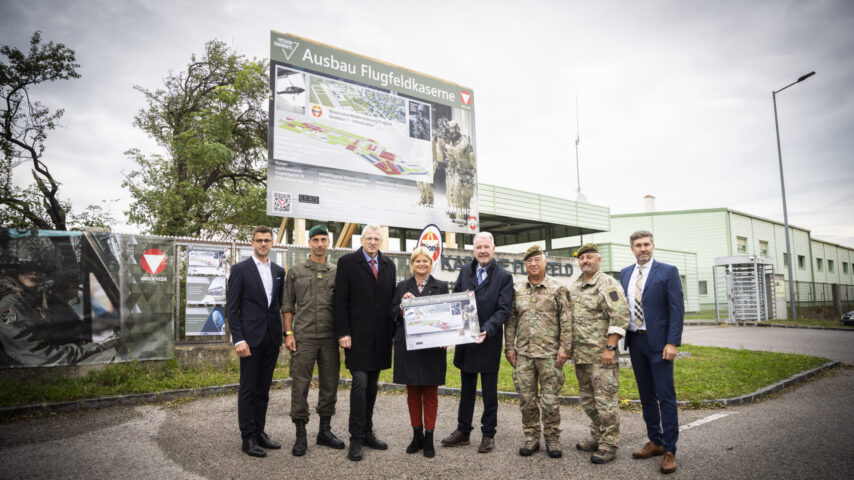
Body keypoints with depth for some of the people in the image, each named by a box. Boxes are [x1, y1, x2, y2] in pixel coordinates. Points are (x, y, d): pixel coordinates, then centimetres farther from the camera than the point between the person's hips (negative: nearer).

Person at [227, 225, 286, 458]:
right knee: (248, 389, 2)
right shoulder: (240, 269, -3)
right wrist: (238, 339, -13)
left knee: (263, 388, 13)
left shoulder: (279, 271, 10)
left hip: (272, 338, 5)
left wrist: (284, 333, 6)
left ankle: (259, 432, 23)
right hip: (251, 338, -5)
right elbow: (232, 307, -6)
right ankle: (248, 438, 11)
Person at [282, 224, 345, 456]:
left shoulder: (336, 272, 9)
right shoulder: (296, 271, 6)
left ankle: (325, 430, 22)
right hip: (304, 337, -2)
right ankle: (301, 435, 11)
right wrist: (288, 333, -3)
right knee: (300, 385, -1)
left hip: (330, 337, 2)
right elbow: (287, 305, 5)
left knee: (330, 384, 8)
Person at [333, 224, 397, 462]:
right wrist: (343, 332, -12)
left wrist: (392, 331, 8)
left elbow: (391, 299, 14)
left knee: (372, 386, 12)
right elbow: (340, 301, -6)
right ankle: (356, 438, 4)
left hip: (380, 336, 5)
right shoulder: (347, 262, -3)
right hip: (357, 335, -5)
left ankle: (367, 433, 23)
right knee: (360, 384, -7)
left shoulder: (388, 265, 12)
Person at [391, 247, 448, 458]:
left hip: (432, 347, -1)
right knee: (412, 392, 10)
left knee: (430, 393, 5)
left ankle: (429, 438, 14)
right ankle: (417, 435, 22)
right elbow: (393, 315, 6)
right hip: (408, 347, 2)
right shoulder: (402, 287, 8)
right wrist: (402, 304, -13)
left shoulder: (441, 286, 4)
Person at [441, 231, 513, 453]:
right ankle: (463, 431, 30)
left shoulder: (504, 276, -7)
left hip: (489, 341, -4)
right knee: (466, 389, 17)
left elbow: (504, 309, -12)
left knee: (489, 391, 9)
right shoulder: (465, 270, 5)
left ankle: (488, 434, 23)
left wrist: (487, 330, -25)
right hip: (465, 338, 4)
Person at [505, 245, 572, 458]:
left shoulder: (558, 289, -1)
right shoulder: (517, 290, 8)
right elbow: (511, 321, 11)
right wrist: (509, 347, 6)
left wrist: (564, 348, -9)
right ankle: (531, 438, 21)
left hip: (549, 353, -3)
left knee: (550, 399, 2)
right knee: (526, 398, 7)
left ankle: (552, 439, 19)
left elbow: (566, 321, -3)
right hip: (523, 353, 3)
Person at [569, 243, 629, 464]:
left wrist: (610, 348, -19)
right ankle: (597, 438, 30)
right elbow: (568, 318, 20)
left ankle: (609, 445, 9)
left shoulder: (608, 284, -9)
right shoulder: (574, 287, 14)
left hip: (601, 354, -8)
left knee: (605, 400, -2)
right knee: (588, 400, 16)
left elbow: (620, 317, -15)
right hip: (580, 355, 8)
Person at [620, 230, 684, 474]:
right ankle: (655, 442, 25)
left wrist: (672, 342, -15)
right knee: (646, 395, 13)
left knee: (666, 397, -3)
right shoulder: (625, 274, 11)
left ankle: (669, 450, 6)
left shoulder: (668, 272, -4)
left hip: (658, 342, -5)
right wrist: (621, 337, 6)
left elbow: (677, 309, -8)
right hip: (635, 341, 5)